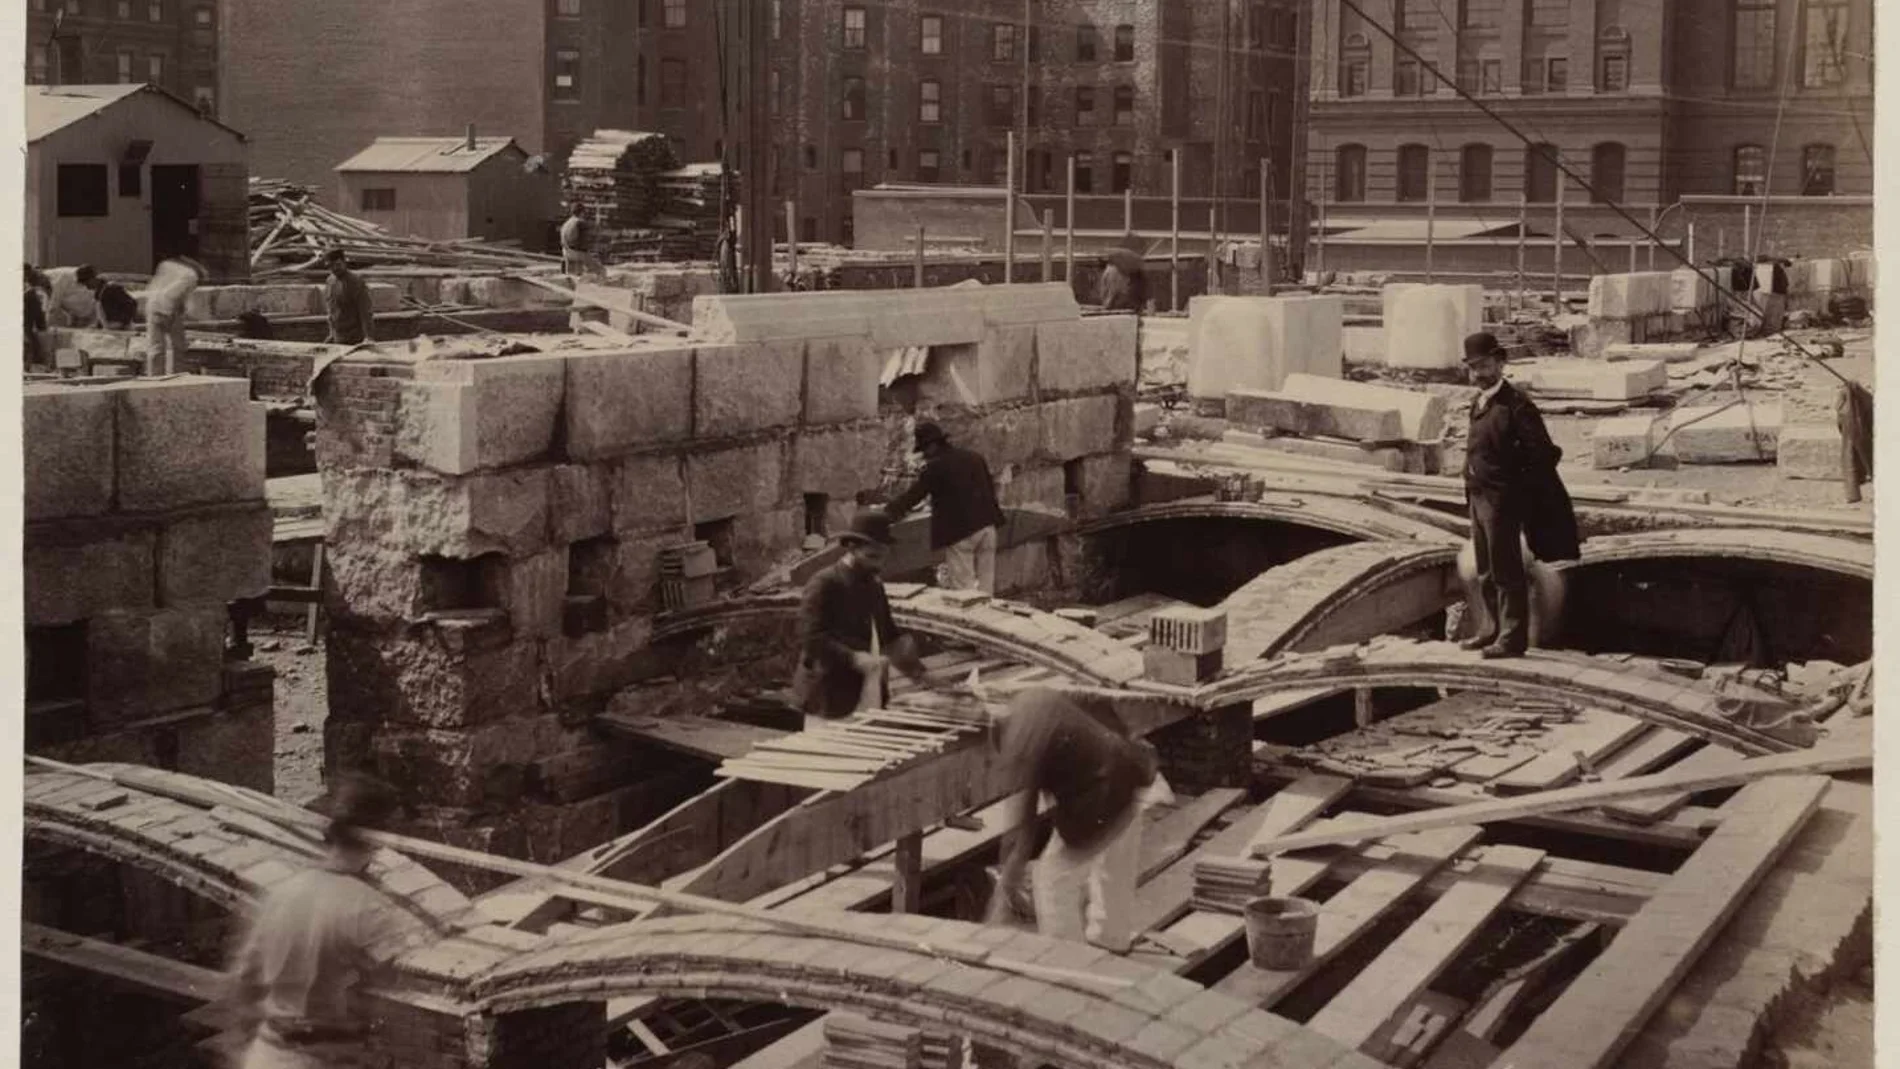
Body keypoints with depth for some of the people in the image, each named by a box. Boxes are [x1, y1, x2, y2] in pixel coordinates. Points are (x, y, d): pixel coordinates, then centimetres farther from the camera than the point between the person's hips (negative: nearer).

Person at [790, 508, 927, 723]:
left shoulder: (875, 584, 14)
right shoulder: (824, 584, -11)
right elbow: (810, 638, -20)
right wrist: (854, 659, -29)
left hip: (869, 696, 8)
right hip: (831, 699, -8)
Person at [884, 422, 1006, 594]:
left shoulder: (935, 467, -8)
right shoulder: (975, 457, 12)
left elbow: (911, 496, -5)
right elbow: (990, 488, 20)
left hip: (959, 531, -7)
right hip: (987, 526, 7)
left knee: (963, 588, -3)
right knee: (985, 588, 10)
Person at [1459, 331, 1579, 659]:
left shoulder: (1515, 405, -15)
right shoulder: (1478, 404, 11)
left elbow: (1544, 454, -16)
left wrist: (1520, 488, -10)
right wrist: (1472, 491, 13)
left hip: (1501, 500, -9)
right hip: (1478, 497, 9)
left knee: (1506, 571, -3)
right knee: (1486, 572, 18)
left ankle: (1513, 637, 3)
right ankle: (1495, 628, 29)